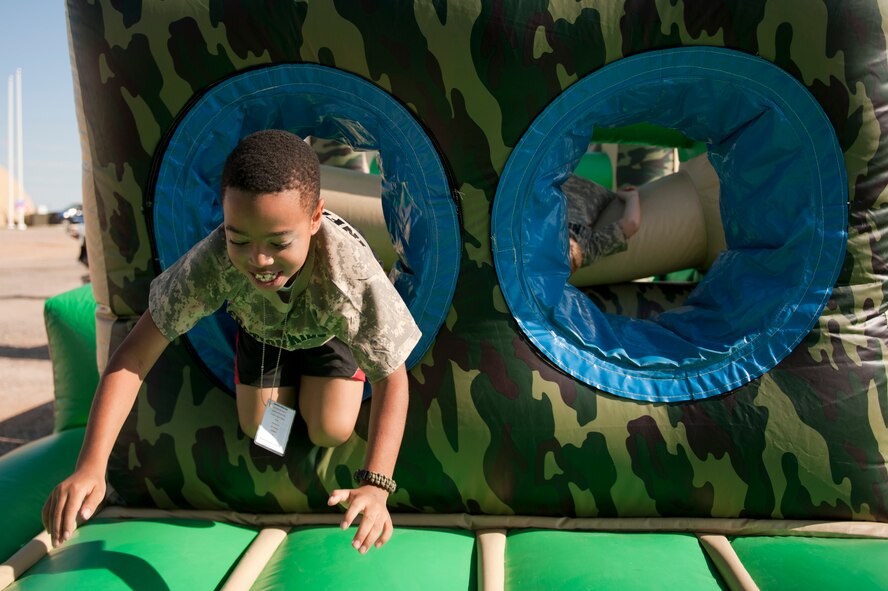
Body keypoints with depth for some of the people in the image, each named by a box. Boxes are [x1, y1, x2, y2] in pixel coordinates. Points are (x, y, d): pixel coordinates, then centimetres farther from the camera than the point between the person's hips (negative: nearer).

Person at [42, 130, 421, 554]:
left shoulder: (353, 273, -46)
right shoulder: (213, 260, -43)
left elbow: (392, 378, -37)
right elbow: (135, 353, -38)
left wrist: (375, 486, -50)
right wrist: (90, 467, -48)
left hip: (327, 330, -1)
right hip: (261, 327, 2)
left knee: (329, 433, -7)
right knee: (259, 429, 4)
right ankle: (290, 379, 35)